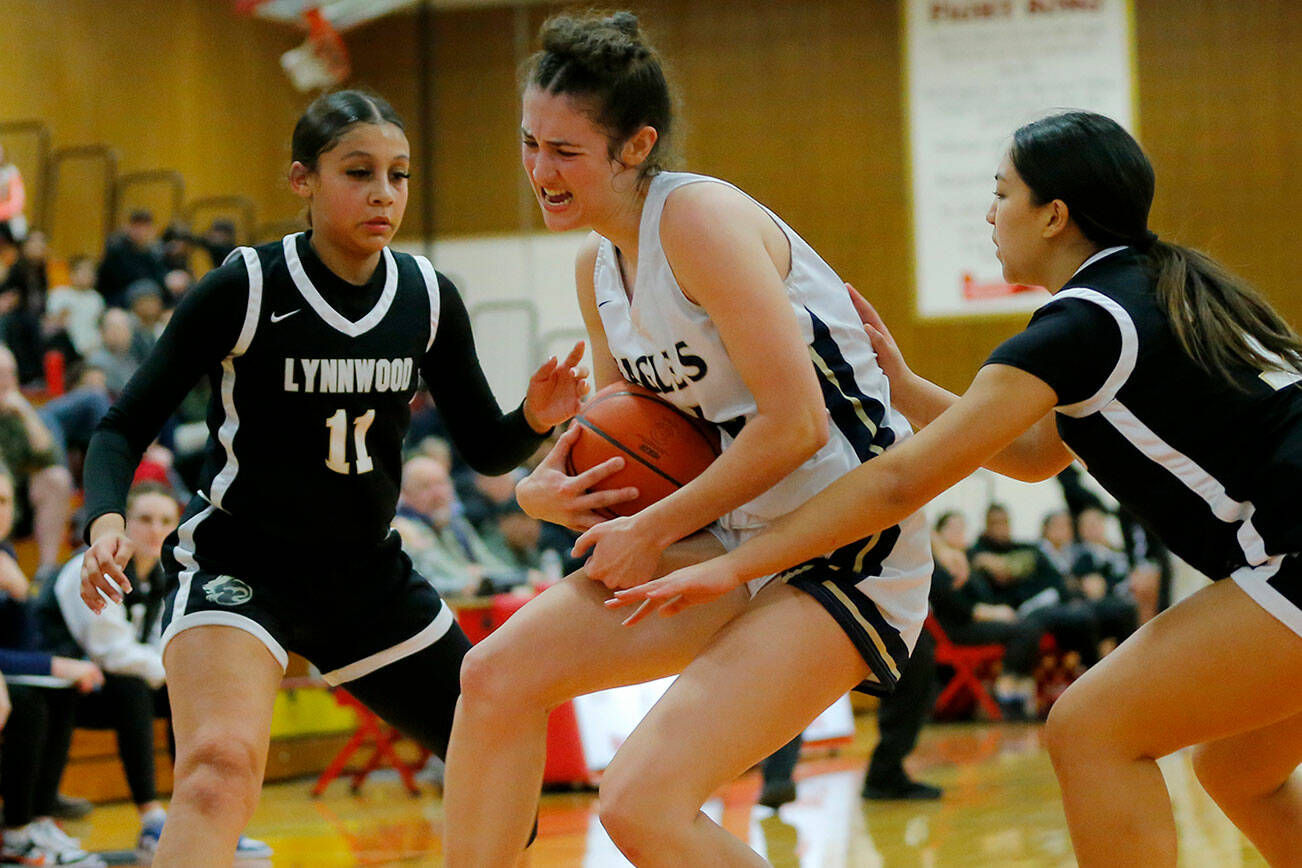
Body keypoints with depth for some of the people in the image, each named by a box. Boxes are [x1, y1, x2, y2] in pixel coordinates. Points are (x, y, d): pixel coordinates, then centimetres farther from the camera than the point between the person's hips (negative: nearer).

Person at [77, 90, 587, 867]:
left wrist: (535, 421, -16)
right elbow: (124, 429, -10)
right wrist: (106, 521, -31)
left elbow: (485, 448, 7)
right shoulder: (243, 289, -14)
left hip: (369, 573, 6)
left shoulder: (428, 297, -1)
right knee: (221, 766, -32)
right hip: (239, 563, -6)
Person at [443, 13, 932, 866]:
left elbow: (794, 423, -23)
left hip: (847, 551, -9)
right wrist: (550, 489, -1)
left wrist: (653, 530, -14)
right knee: (498, 674, -1)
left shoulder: (699, 218, -17)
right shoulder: (598, 265, 10)